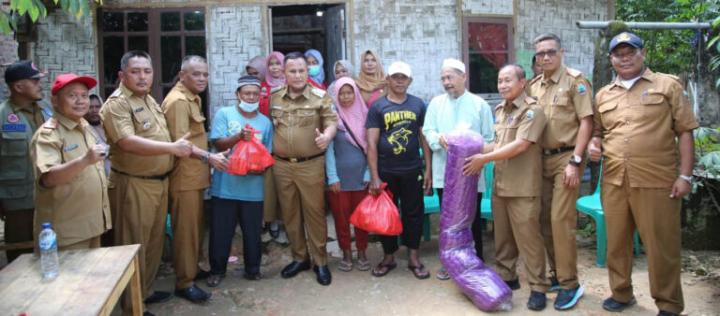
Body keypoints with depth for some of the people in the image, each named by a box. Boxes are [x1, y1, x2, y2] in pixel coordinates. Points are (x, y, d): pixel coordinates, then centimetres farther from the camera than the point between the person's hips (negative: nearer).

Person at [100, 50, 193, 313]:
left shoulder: (149, 99, 13)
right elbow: (128, 142, -28)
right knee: (134, 244, 2)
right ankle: (132, 304, 15)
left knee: (154, 241, 18)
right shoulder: (117, 103, -15)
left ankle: (145, 291, 34)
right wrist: (173, 147, -33)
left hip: (159, 182, 9)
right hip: (133, 185, -9)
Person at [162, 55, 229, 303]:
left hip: (196, 174, 10)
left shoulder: (193, 98, 17)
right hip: (184, 176, -10)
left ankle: (192, 267, 33)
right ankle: (184, 282, 5)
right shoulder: (178, 100, -15)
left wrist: (208, 158, 20)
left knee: (196, 226, 19)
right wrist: (208, 157, -30)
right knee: (185, 229, -3)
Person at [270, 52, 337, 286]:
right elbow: (267, 126, 15)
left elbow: (332, 121, -8)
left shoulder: (320, 97, -3)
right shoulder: (274, 99, 7)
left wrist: (327, 135, -29)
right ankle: (299, 258, 27)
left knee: (315, 212, 2)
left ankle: (320, 262, 15)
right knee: (290, 214, 12)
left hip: (311, 165, -3)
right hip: (281, 165, 4)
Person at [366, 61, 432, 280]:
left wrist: (428, 169, 1)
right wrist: (374, 177, -11)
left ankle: (414, 258, 20)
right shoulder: (377, 107, -2)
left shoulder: (418, 104, 3)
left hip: (412, 170, 1)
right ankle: (389, 257, 24)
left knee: (413, 213, 8)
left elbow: (424, 138, 6)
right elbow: (371, 143, -6)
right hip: (386, 171, -1)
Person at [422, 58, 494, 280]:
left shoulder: (479, 104, 2)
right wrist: (440, 138, -20)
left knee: (473, 218, 6)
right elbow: (427, 131, 1)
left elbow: (488, 138, 1)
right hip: (444, 172, 2)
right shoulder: (436, 103, 8)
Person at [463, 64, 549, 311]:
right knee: (502, 235, 15)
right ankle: (506, 277, 29)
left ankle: (538, 287, 10)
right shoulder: (500, 110, 14)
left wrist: (484, 159, -17)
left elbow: (520, 145, -20)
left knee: (527, 237, -2)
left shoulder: (532, 110, -11)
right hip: (499, 184, 7)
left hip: (522, 187, -7)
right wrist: (478, 152, 4)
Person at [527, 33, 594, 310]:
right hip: (542, 159, 6)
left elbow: (586, 122, -10)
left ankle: (570, 284, 1)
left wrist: (575, 162, -16)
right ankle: (557, 274, 23)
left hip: (565, 158, -6)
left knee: (561, 219, -9)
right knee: (545, 219, 9)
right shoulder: (534, 86, 12)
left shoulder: (575, 81, -5)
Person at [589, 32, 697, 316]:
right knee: (616, 241, 12)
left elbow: (685, 131, -1)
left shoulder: (668, 85, 2)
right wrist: (594, 144, 1)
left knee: (661, 244, 3)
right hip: (614, 180, 4)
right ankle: (621, 293, 29)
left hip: (656, 180, -4)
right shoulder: (603, 95, 14)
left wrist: (685, 175, -7)